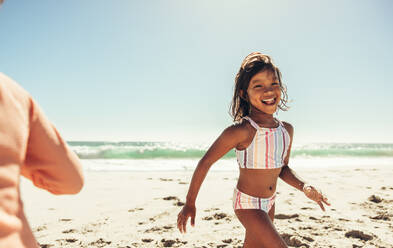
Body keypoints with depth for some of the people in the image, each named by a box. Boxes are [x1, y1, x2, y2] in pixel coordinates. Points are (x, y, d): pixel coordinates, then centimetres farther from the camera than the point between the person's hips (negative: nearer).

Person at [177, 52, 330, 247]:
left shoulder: (287, 130, -4)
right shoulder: (241, 131, -25)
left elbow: (283, 169, 9)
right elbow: (205, 163, -17)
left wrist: (304, 187, -10)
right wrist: (190, 203, -11)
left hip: (269, 203, 7)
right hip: (247, 203, -7)